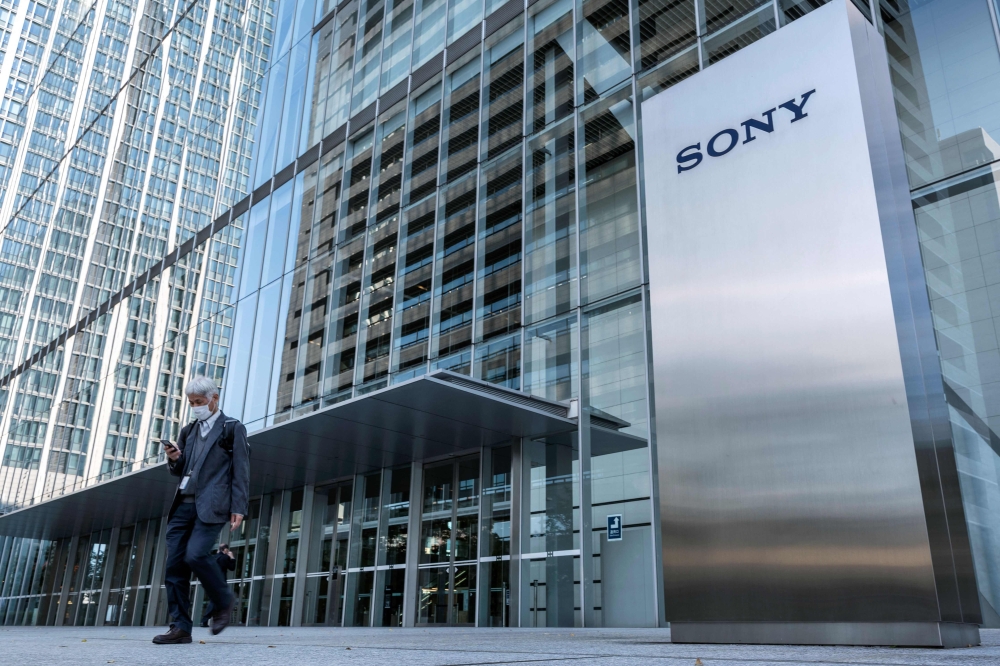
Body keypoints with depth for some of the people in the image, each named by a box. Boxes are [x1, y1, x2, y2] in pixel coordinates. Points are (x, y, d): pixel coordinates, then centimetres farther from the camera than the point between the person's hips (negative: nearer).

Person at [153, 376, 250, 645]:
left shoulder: (233, 428, 4)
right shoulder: (188, 431, 21)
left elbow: (241, 471, -1)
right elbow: (179, 471, 23)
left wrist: (238, 507, -10)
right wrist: (174, 459, 0)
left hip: (211, 505, -6)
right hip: (183, 505, 6)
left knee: (195, 555, -20)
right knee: (175, 564, -1)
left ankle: (223, 601, 4)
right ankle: (180, 628, 5)